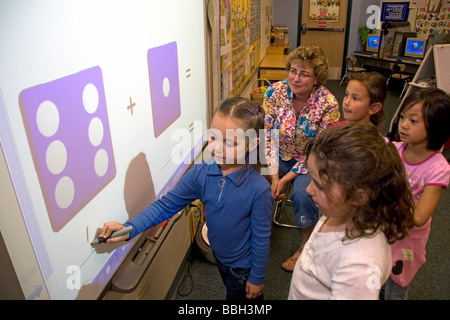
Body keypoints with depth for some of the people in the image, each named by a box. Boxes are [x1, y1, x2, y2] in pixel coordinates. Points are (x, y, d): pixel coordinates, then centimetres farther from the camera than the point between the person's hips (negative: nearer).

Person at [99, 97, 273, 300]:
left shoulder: (258, 189, -33)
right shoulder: (201, 173, -20)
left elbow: (261, 239, -21)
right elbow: (167, 205, -14)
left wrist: (257, 277, -9)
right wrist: (129, 229, -25)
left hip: (243, 266, -5)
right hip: (219, 254, 5)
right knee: (232, 289, 32)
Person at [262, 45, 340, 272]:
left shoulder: (328, 104, -20)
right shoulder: (275, 92, -13)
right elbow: (267, 136, -10)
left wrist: (287, 178, -20)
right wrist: (274, 176, -18)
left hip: (309, 161, -2)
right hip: (280, 156, 3)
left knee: (302, 193, -29)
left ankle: (306, 245, 1)